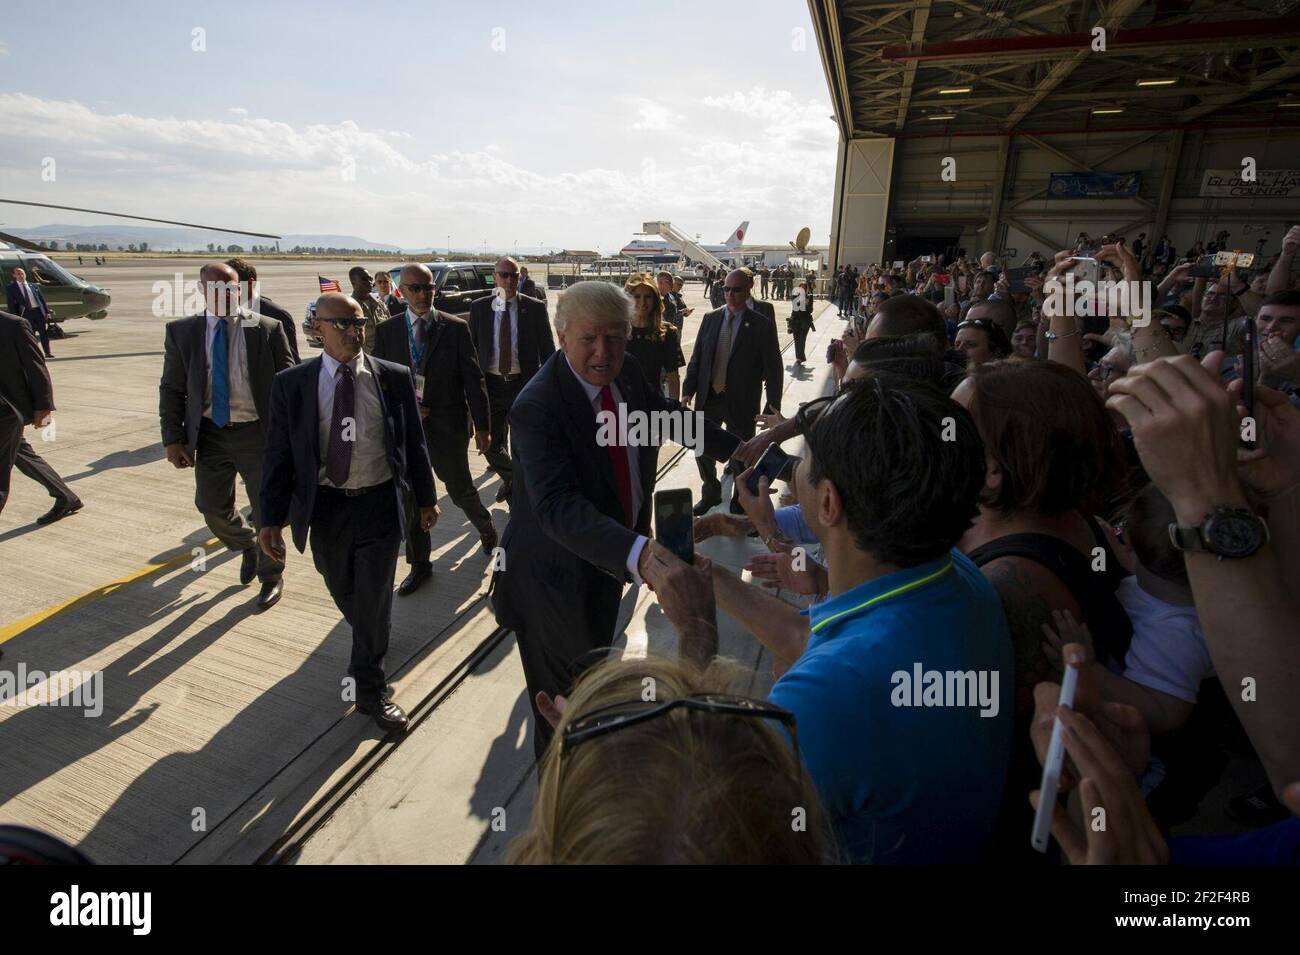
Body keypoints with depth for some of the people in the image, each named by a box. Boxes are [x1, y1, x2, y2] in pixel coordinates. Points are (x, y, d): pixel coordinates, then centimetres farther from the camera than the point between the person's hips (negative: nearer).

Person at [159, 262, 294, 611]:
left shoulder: (268, 329, -5)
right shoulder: (181, 331, 2)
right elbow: (171, 389, 5)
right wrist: (173, 438, -3)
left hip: (257, 433, -2)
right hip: (209, 434, 3)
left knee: (266, 510, 7)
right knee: (213, 507, 11)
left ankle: (271, 576, 29)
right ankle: (247, 548, 43)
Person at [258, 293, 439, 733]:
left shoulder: (395, 378, -4)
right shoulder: (291, 384, -4)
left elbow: (414, 442, 3)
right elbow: (278, 453, -1)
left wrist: (426, 498, 7)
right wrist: (272, 519, -2)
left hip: (380, 503, -1)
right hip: (325, 507, 2)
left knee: (374, 598, 5)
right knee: (344, 594, 19)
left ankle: (370, 687, 25)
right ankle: (367, 654, 50)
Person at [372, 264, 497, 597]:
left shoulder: (456, 328, -4)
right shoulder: (386, 331, 2)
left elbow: (473, 379, -4)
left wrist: (482, 426, -4)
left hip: (448, 426, -2)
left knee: (460, 490, 9)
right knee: (409, 498, 9)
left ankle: (486, 528, 42)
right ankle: (419, 565, 25)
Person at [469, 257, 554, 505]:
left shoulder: (535, 308, -2)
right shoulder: (479, 308, 2)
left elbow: (547, 349, 0)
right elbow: (471, 348, 6)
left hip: (524, 384, -2)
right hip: (490, 384, 2)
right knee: (491, 445, 11)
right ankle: (510, 477, 40)